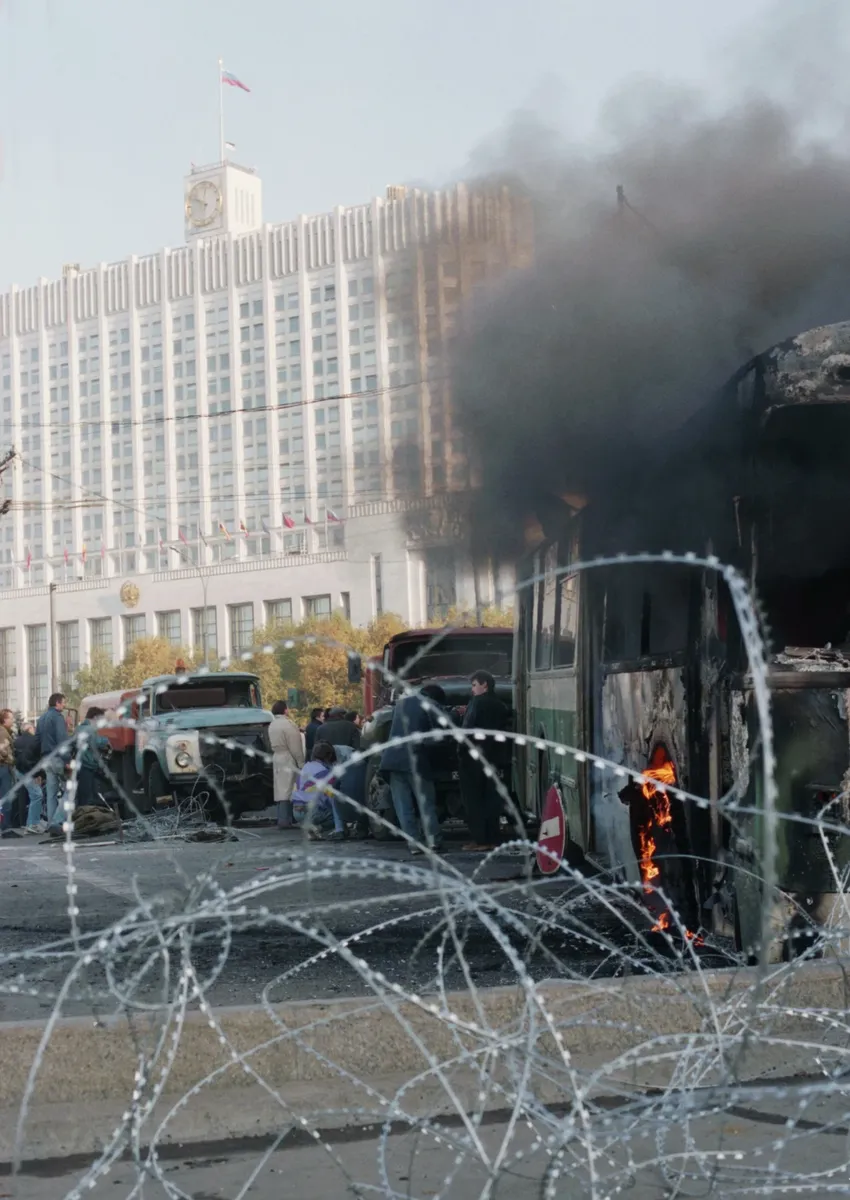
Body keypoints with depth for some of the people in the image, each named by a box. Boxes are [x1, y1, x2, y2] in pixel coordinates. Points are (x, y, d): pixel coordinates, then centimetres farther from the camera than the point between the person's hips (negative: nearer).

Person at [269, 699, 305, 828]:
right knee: (287, 789, -8)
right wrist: (301, 763, -10)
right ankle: (285, 820, -11)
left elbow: (273, 743, 14)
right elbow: (295, 747, -14)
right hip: (288, 760, -9)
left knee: (280, 789, 11)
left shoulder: (272, 725, 12)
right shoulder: (288, 724, -14)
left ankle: (281, 819, 14)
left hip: (277, 758, 9)